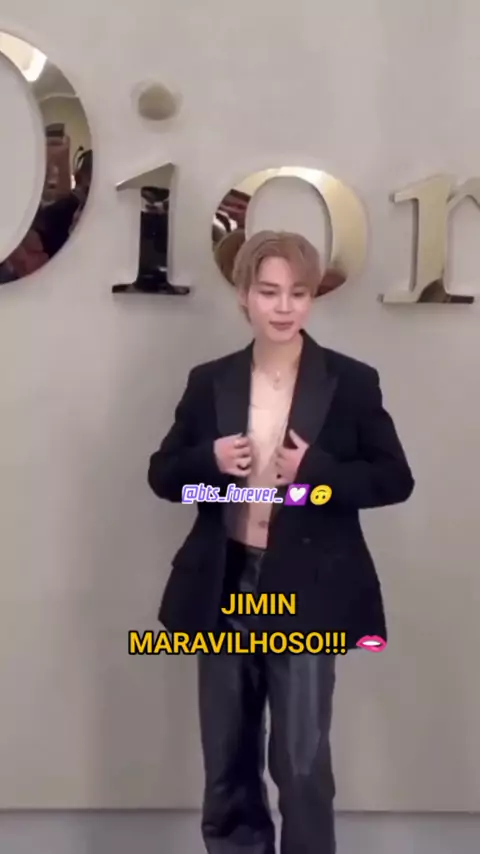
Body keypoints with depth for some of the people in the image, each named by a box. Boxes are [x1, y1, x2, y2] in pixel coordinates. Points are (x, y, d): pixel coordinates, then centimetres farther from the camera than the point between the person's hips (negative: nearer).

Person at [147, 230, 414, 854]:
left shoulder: (352, 382, -4)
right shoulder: (210, 381, 3)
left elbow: (396, 480, -2)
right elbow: (162, 474, 8)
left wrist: (316, 471, -18)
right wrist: (210, 461, -14)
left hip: (305, 596, -3)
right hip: (224, 591, 3)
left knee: (301, 763, 3)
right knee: (227, 762, 17)